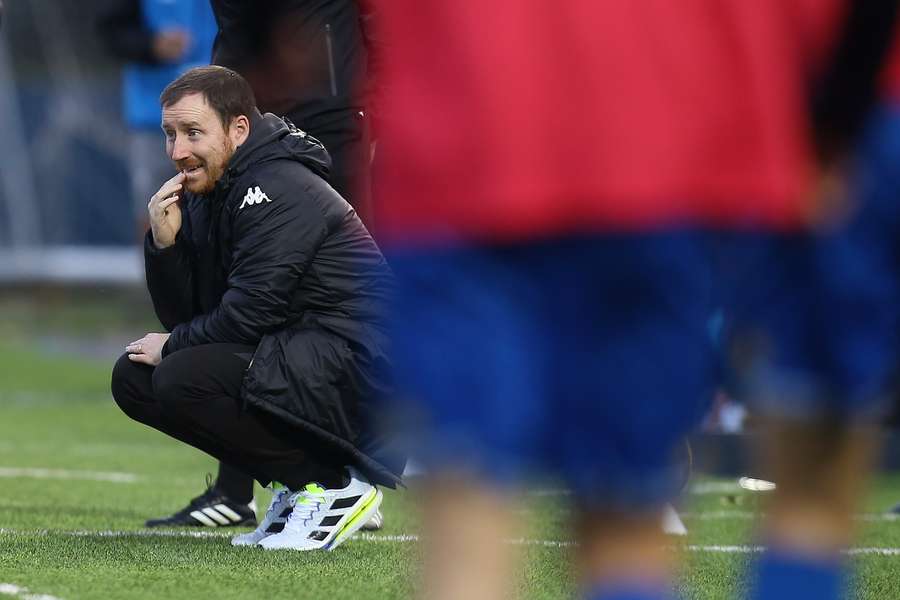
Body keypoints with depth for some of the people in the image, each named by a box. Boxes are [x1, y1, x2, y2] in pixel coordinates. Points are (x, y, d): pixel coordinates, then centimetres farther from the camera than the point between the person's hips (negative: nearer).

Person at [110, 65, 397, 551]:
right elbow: (181, 316, 11)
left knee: (183, 379, -27)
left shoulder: (279, 191, -17)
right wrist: (163, 243, -6)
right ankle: (294, 486, 8)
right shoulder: (202, 194, 11)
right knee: (133, 378, 6)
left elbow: (250, 314, -21)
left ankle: (334, 486, -11)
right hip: (284, 356, 10)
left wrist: (174, 346, -6)